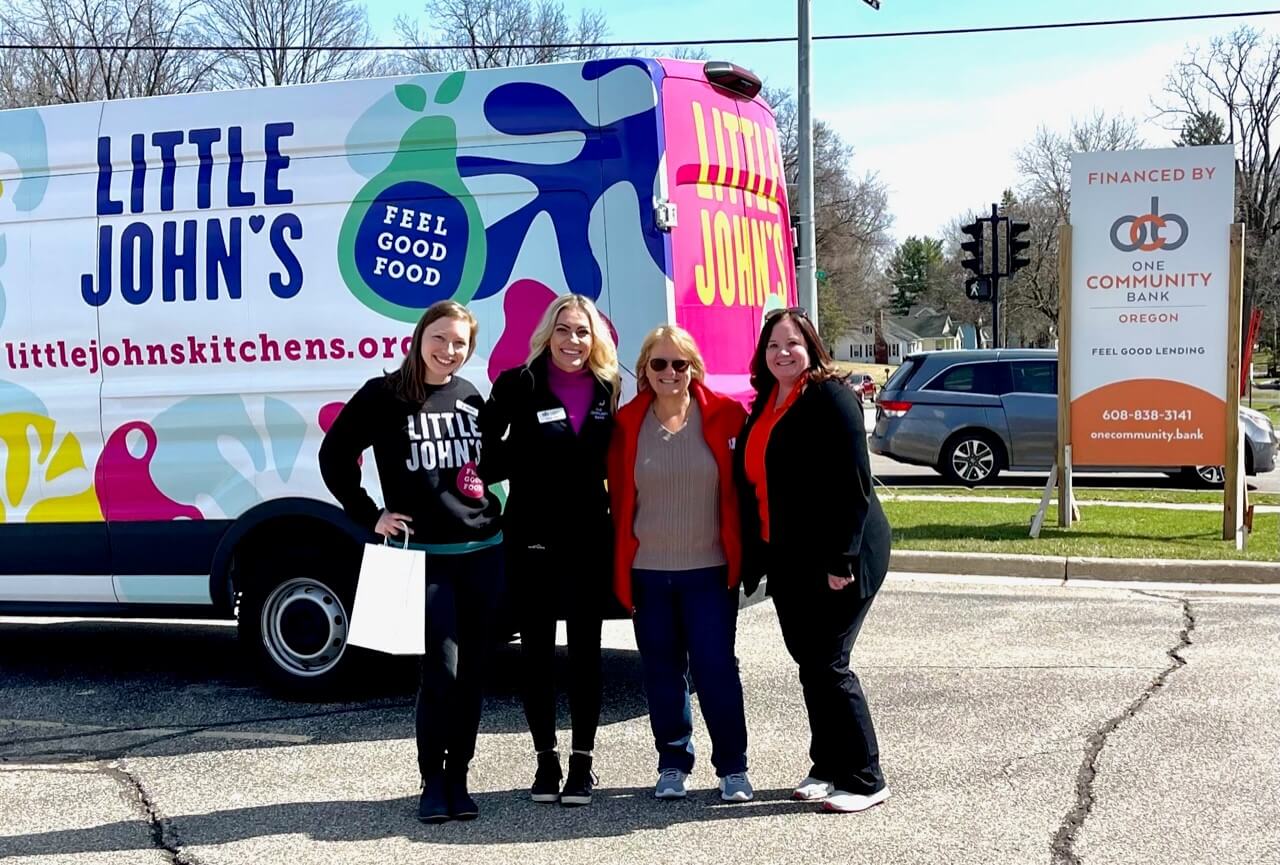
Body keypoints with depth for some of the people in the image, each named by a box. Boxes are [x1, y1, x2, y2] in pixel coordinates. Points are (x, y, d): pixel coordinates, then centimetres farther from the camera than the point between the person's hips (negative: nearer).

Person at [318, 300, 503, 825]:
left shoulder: (472, 397, 9)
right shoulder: (383, 396, -3)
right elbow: (334, 457, 1)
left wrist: (492, 493, 10)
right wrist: (370, 516, -3)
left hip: (483, 551, 4)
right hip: (425, 555, -4)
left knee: (471, 672, 7)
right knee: (441, 672, -9)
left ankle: (458, 778, 18)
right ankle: (432, 781, 7)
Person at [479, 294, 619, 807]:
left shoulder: (608, 391, 5)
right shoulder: (518, 386, -3)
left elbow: (614, 462, 11)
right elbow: (489, 452, -4)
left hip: (589, 540, 2)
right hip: (531, 539, -2)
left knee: (585, 649, 7)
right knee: (536, 649, 7)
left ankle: (583, 762, 18)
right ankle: (546, 760, 20)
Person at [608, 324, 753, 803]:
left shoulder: (724, 416, -5)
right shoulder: (627, 423, 0)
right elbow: (619, 498, 3)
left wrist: (743, 553, -1)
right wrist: (620, 567, 3)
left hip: (709, 570, -2)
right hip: (647, 572, 2)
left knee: (715, 668, 0)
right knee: (662, 670, 11)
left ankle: (733, 768, 15)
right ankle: (673, 765, 24)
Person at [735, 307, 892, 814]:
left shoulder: (830, 398, -12)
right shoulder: (765, 405, 14)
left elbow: (853, 483, -18)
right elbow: (754, 478, 18)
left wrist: (842, 560, -22)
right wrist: (757, 554, 14)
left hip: (833, 560, -8)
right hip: (788, 560, 8)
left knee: (828, 664, -6)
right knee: (810, 664, 13)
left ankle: (864, 780, 5)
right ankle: (827, 768, 25)